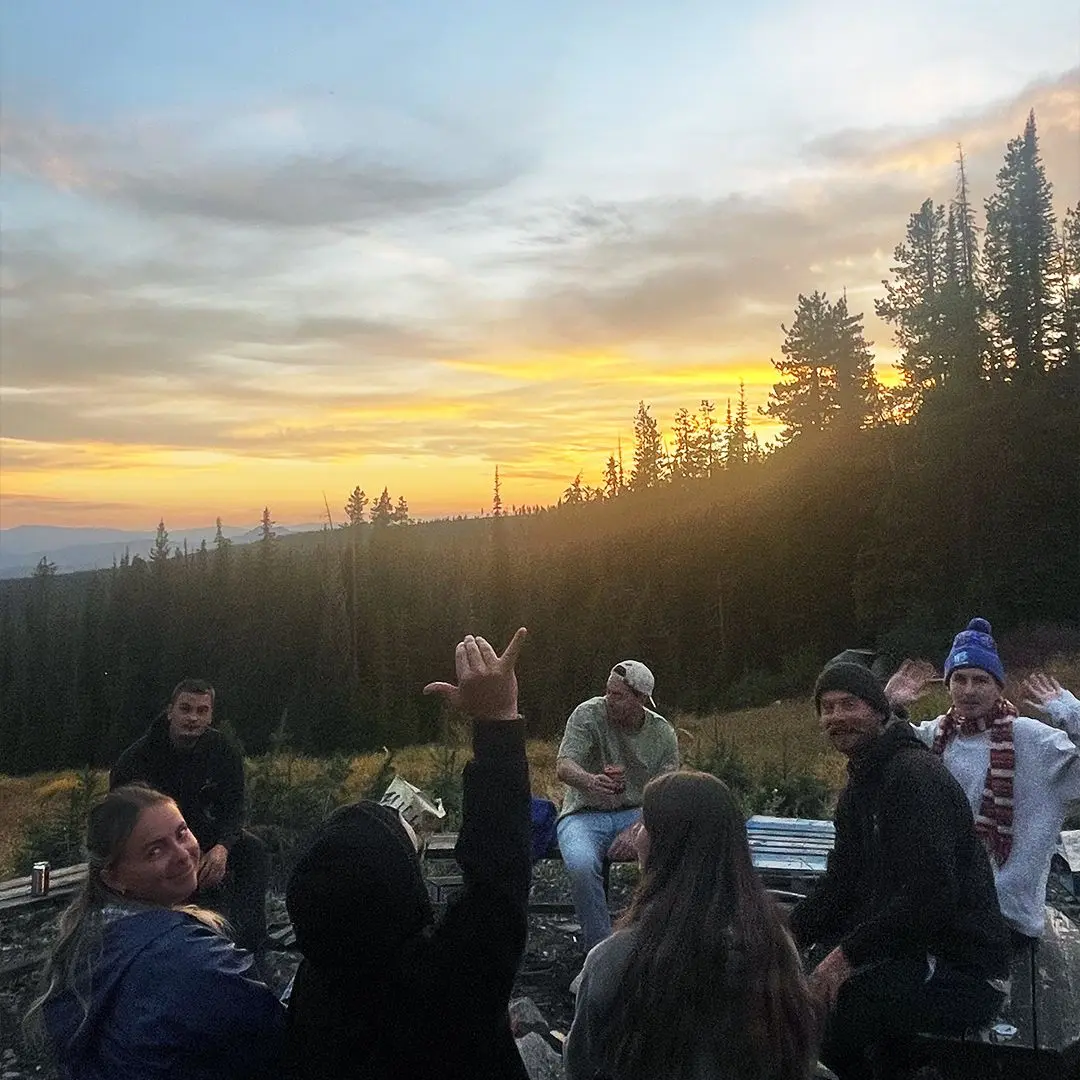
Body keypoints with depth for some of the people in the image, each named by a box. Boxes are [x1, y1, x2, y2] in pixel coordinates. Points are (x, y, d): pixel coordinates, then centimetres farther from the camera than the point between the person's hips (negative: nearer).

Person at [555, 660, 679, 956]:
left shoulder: (663, 734, -1)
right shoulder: (588, 715, -8)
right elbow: (563, 767, -22)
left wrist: (637, 829, -22)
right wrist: (590, 781, -46)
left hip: (637, 814, 2)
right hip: (586, 813, -2)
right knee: (582, 865, -35)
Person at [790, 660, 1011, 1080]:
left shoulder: (917, 775, -20)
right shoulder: (858, 785, 12)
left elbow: (931, 894, -27)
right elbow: (841, 881, 11)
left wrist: (850, 953, -25)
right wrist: (788, 935, -3)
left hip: (964, 972, -10)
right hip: (910, 950, 10)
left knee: (833, 1000, -24)